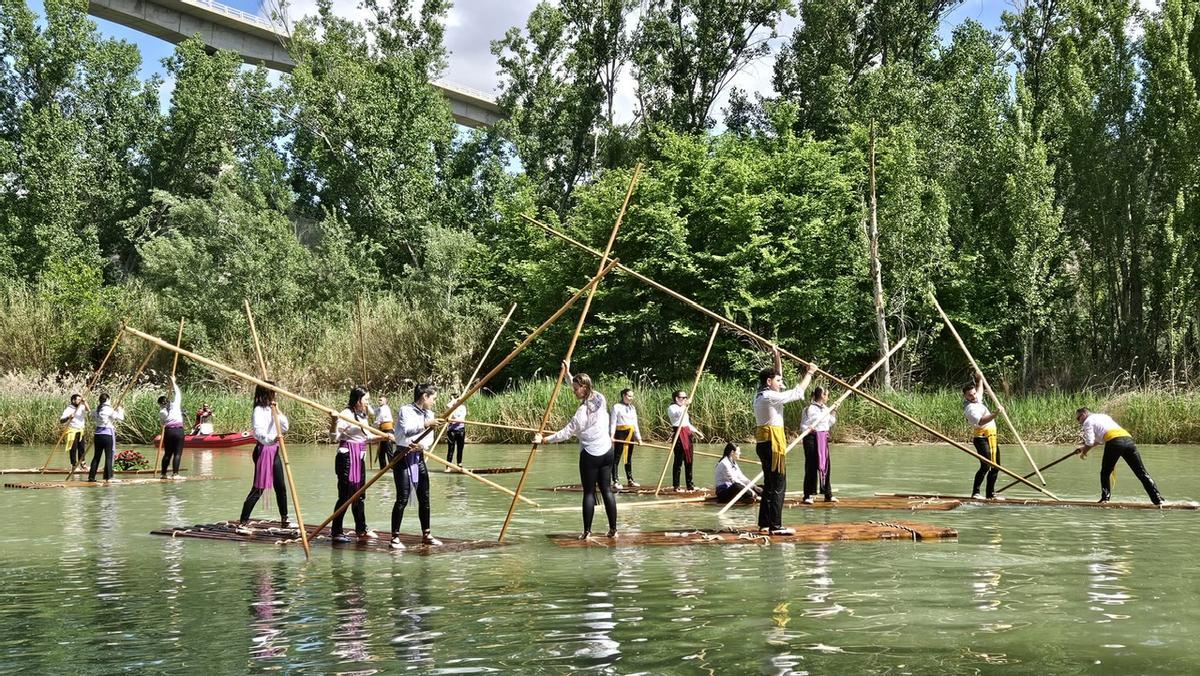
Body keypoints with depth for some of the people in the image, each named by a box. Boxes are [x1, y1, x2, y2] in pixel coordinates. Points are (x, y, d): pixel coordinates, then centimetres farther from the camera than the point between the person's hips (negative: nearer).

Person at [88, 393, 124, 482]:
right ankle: (108, 477, -1)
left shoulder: (96, 410, 5)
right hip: (108, 434, -6)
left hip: (97, 434, 6)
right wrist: (121, 410, 12)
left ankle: (91, 476, 13)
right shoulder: (109, 410, -12)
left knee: (96, 456, 12)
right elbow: (120, 417, -9)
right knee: (109, 457, 1)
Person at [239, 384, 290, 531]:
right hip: (263, 450, -8)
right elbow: (259, 432, -25)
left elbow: (284, 427, 11)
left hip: (274, 450, 8)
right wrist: (271, 439, -43)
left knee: (281, 486, 13)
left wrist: (278, 413, -1)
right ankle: (242, 523, -7)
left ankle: (284, 519, 24)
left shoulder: (272, 409, 14)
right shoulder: (258, 410, -12)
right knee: (258, 488, -9)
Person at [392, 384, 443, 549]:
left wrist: (422, 446, -15)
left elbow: (429, 441, 5)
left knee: (424, 498, 9)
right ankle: (395, 537, -4)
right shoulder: (406, 410, -9)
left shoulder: (429, 415, 9)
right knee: (402, 498, -10)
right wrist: (425, 424, -33)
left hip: (419, 458, 7)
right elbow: (407, 430, -26)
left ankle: (426, 535, 19)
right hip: (403, 458, -7)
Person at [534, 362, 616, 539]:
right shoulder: (600, 399, 3)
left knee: (589, 492, -1)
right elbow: (579, 386, 22)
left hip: (590, 454, -7)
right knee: (607, 489, 9)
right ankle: (613, 529, 9)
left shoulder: (583, 411, -18)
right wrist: (568, 373, 29)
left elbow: (566, 433, -16)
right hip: (607, 451, 7)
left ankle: (587, 531, 0)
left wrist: (544, 440, -8)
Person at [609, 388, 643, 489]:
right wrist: (611, 435, -16)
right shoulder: (617, 407, -2)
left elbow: (635, 423, 18)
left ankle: (630, 480, 16)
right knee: (617, 457, -6)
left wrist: (638, 437, 14)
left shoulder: (632, 408, 17)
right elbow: (613, 422, -7)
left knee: (629, 458, 11)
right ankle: (616, 481, -6)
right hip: (621, 433, -6)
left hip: (631, 435, 6)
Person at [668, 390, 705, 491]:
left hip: (687, 434, 8)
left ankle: (690, 485, 16)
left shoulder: (683, 409, 23)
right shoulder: (671, 408, -4)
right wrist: (685, 406, -33)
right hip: (679, 435, -8)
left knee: (688, 460, 10)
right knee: (679, 461, -8)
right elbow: (677, 414, -27)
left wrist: (696, 432, 20)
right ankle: (676, 486, -4)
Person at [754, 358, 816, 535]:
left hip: (763, 443, 10)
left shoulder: (760, 396, 13)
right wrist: (809, 373, 1)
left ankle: (764, 522, 19)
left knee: (769, 484, 15)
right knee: (778, 485, -8)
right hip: (772, 443, -10)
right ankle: (775, 526, -9)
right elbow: (797, 392, -10)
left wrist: (777, 359, 25)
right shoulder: (770, 397, -14)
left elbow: (777, 378, 29)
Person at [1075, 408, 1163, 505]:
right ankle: (1158, 499, -2)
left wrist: (1084, 452, 22)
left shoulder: (1088, 421, 16)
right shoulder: (1103, 416, 38)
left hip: (1114, 441, -6)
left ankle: (1105, 498, 7)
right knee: (1141, 472, 4)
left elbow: (1090, 442, 5)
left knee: (1105, 473, 14)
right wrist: (1085, 447, 50)